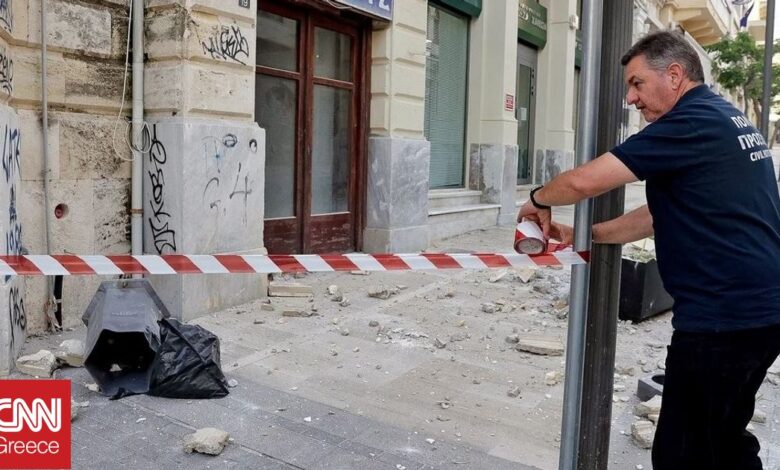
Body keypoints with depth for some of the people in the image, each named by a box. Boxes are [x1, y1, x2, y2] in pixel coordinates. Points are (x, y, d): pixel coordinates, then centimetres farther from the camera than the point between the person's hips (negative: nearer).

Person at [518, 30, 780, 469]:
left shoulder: (693, 121, -15)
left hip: (725, 316, -10)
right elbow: (665, 213, 17)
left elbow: (586, 180, -20)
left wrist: (539, 199, 1)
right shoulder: (725, 117, 16)